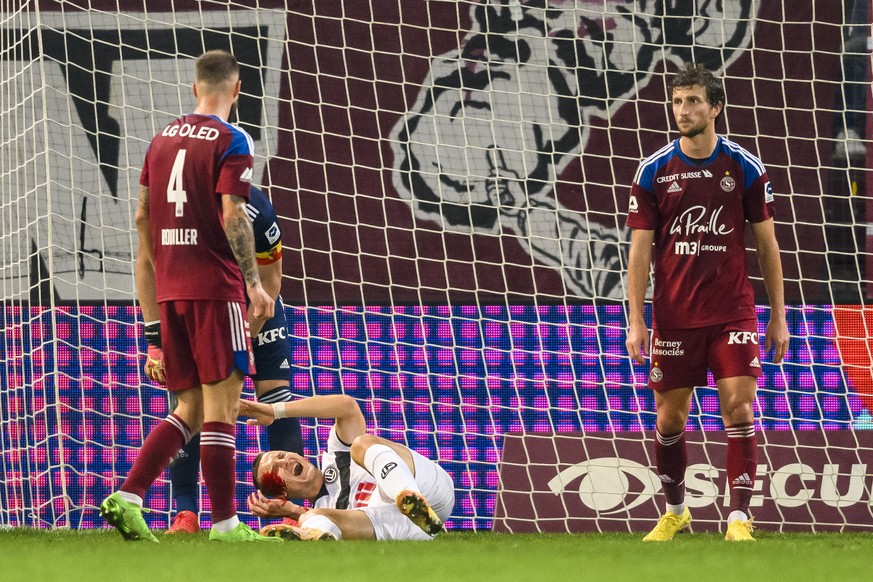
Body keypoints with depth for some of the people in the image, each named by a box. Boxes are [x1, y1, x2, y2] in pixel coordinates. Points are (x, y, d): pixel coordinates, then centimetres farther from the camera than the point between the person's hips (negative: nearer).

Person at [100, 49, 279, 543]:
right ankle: (225, 523, -6)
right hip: (215, 286, -7)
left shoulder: (163, 139, 14)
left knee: (191, 408, 12)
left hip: (169, 290, 7)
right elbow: (232, 215, -16)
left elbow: (142, 217, 17)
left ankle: (127, 498, 0)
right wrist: (254, 282, -12)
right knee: (221, 404, -5)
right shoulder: (231, 141, -7)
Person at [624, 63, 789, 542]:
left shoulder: (745, 168, 0)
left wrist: (778, 317, 4)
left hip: (732, 313, -1)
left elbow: (767, 245, 6)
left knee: (738, 408, -11)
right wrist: (636, 320, -5)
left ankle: (739, 519, -8)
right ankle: (675, 512, 26)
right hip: (674, 317, 1)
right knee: (669, 416, 7)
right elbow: (640, 250, 2)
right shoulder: (653, 171, 0)